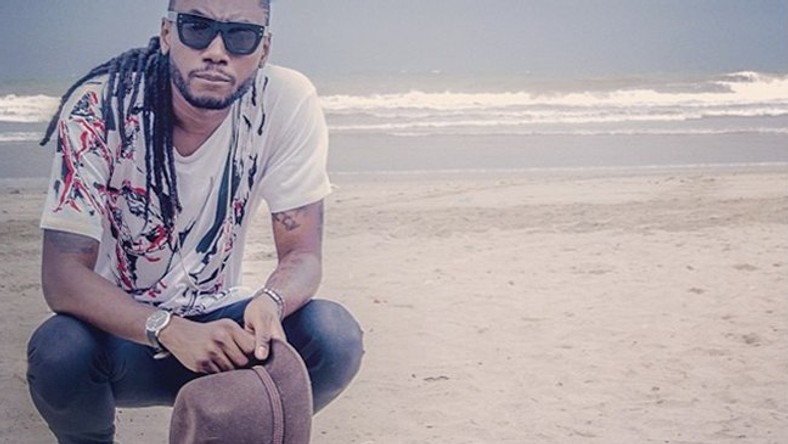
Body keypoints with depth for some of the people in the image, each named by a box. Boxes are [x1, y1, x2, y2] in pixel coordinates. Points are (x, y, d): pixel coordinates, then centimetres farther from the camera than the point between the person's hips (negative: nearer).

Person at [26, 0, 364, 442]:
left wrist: (270, 303, -37)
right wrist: (172, 332, -41)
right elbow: (63, 274, -24)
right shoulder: (99, 109, -21)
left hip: (218, 322, 2)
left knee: (336, 336, -24)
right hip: (123, 328, -1)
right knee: (59, 351, -33)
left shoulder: (287, 103, -16)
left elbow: (302, 254, -12)